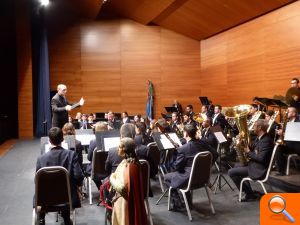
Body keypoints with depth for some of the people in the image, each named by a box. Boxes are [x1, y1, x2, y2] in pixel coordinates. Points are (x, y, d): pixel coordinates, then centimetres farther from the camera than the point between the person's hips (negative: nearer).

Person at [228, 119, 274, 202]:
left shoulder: (266, 140, -23)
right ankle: (249, 192, 21)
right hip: (255, 164, 11)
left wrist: (248, 152, -16)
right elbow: (251, 148, 13)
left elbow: (261, 158, -29)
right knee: (237, 166, 29)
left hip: (259, 169, -11)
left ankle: (249, 194, -1)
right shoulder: (259, 138, 9)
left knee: (231, 172, -10)